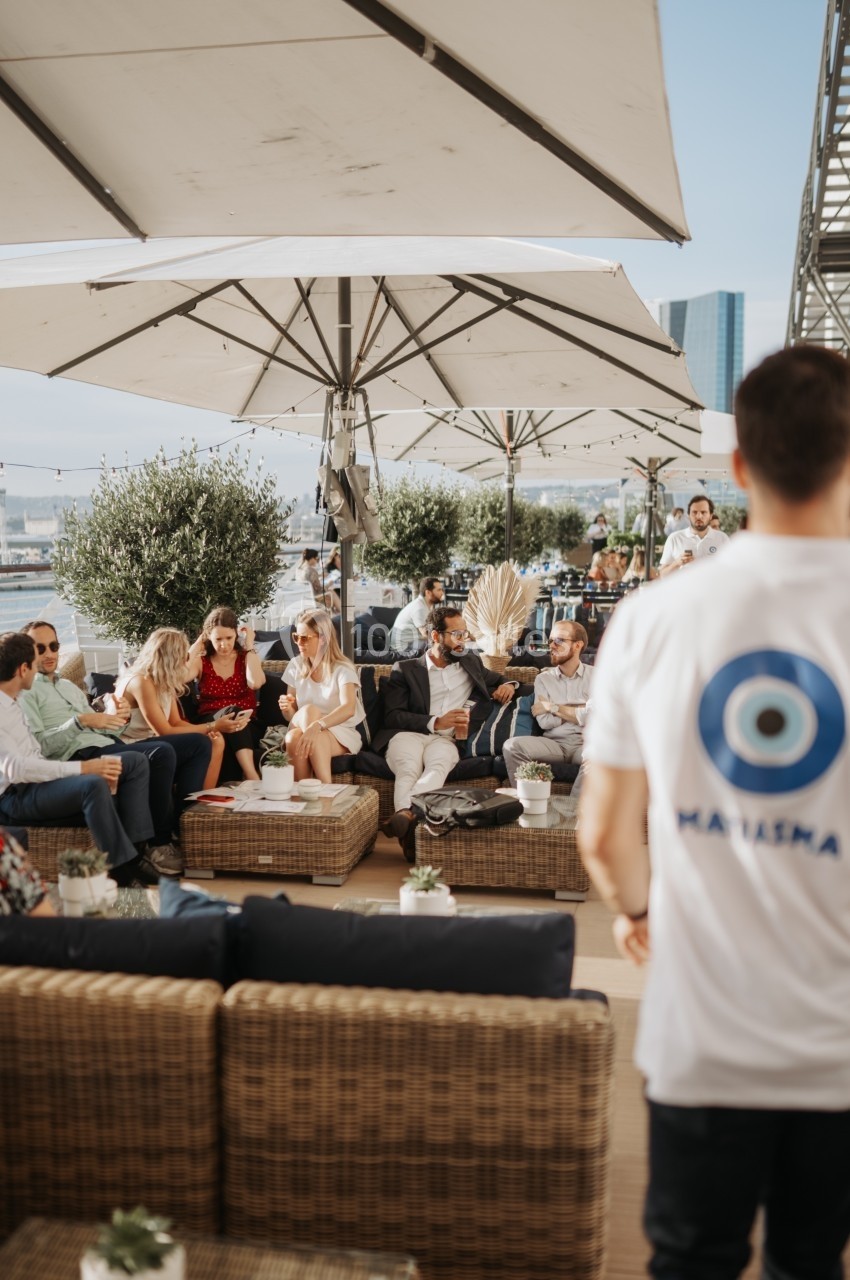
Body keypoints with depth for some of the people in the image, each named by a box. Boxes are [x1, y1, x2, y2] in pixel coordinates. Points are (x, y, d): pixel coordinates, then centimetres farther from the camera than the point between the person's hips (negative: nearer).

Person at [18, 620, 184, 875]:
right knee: (161, 752, -33)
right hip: (82, 756, -8)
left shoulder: (69, 686, 30)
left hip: (109, 745, 8)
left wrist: (115, 718, 1)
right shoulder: (25, 692, 5)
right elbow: (38, 746, -9)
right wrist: (80, 721, -19)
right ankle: (160, 844, -23)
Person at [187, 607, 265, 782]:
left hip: (245, 725, 0)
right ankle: (254, 780, -50)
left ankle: (252, 778, -51)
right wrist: (198, 644, -1)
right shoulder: (201, 661, 11)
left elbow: (255, 683, -15)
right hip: (210, 724, 0)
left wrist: (250, 646, -4)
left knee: (236, 721, -36)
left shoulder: (246, 658, 9)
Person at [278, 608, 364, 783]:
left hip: (341, 737, -3)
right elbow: (291, 716, 9)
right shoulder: (296, 666, 6)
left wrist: (316, 725, -44)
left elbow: (348, 708, -28)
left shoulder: (342, 669, -8)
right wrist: (287, 710, -16)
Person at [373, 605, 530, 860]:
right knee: (408, 770, -38)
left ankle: (404, 815, -63)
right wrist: (435, 723, -9)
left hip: (445, 739, 1)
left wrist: (508, 685, 18)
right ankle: (409, 823, -63)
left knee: (438, 765, -38)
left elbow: (497, 681, 45)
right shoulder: (405, 669, 16)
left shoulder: (471, 663, 28)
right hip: (407, 734, -1)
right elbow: (392, 716, 4)